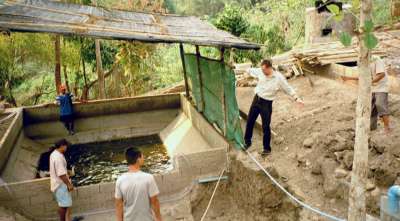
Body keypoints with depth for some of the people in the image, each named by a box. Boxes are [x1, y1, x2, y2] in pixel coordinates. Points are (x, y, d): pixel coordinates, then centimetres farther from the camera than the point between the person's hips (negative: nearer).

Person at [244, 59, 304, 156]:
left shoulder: (279, 77, -16)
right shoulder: (260, 72, -4)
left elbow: (288, 89, -7)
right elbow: (251, 70, 16)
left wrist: (297, 98, -13)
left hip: (266, 103, -5)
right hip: (256, 99, 5)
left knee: (266, 127, 0)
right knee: (250, 121, 12)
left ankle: (267, 148, 16)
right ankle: (247, 142, 33)